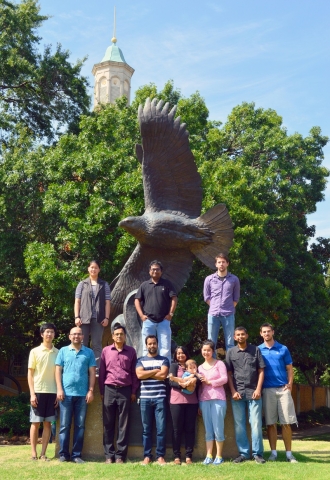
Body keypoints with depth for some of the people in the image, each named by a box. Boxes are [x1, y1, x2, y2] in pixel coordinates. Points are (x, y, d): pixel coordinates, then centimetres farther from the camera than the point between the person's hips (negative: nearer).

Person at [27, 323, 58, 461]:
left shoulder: (58, 352, 7)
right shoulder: (35, 351, 0)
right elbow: (30, 374, 0)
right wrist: (32, 393, -8)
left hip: (52, 392, 2)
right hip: (38, 391, -2)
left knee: (47, 423, 3)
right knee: (35, 423, 2)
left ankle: (43, 453, 8)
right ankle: (34, 453, 8)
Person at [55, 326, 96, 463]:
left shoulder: (89, 352, 8)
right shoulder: (63, 351, 8)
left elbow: (92, 373, 7)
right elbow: (58, 371, 5)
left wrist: (91, 390, -2)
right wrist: (59, 389, -5)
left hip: (82, 394, 1)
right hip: (66, 393, -1)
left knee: (80, 426, 4)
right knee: (65, 425, 2)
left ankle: (77, 454, 9)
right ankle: (63, 454, 8)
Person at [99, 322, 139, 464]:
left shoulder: (131, 351, 7)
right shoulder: (106, 351, 8)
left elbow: (134, 373, 8)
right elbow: (102, 372, 8)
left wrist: (133, 391, 3)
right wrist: (101, 391, 5)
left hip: (125, 390, 0)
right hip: (109, 389, 1)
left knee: (123, 424, 1)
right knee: (108, 424, 3)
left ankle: (120, 455, 6)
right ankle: (109, 455, 8)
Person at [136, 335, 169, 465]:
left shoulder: (164, 360, 10)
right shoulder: (141, 360, 12)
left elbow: (163, 375, -7)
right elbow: (139, 375, -6)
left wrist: (146, 373, -3)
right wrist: (156, 371, -4)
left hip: (160, 398, -1)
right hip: (145, 398, 1)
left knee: (161, 428, -4)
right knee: (147, 429, 4)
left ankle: (160, 456, 2)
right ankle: (147, 456, 9)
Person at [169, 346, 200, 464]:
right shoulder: (174, 366, 8)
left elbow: (199, 379, 7)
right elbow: (171, 382, -6)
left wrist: (195, 379, -16)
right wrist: (182, 384, -23)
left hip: (192, 401, 3)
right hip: (177, 401, -3)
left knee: (190, 429, 2)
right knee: (177, 429, 0)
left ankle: (189, 456, 6)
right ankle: (177, 456, 4)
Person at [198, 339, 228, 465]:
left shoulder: (219, 363, 4)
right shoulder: (200, 367, 16)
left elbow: (225, 379, -7)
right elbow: (200, 386, 15)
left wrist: (209, 382, -9)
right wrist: (198, 403, 12)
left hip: (218, 399, -4)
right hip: (204, 400, 4)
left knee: (218, 428, -3)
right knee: (208, 429, 4)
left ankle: (219, 456, 4)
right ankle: (209, 456, 5)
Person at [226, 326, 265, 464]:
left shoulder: (255, 350, 7)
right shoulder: (231, 352, 9)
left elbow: (261, 371, 4)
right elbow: (229, 374, 7)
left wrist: (258, 389, -6)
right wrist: (233, 391, -4)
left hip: (253, 392, -1)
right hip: (237, 393, 1)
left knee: (256, 423, -2)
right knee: (239, 425, 4)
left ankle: (257, 453, 5)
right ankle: (243, 453, 11)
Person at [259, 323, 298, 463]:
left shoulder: (283, 349, 8)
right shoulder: (258, 350, 8)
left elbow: (289, 368, 9)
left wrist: (290, 383, -5)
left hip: (283, 389, 0)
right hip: (267, 390, 0)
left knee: (286, 423, -1)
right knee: (270, 423, 2)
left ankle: (289, 454, 5)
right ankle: (273, 452, 9)